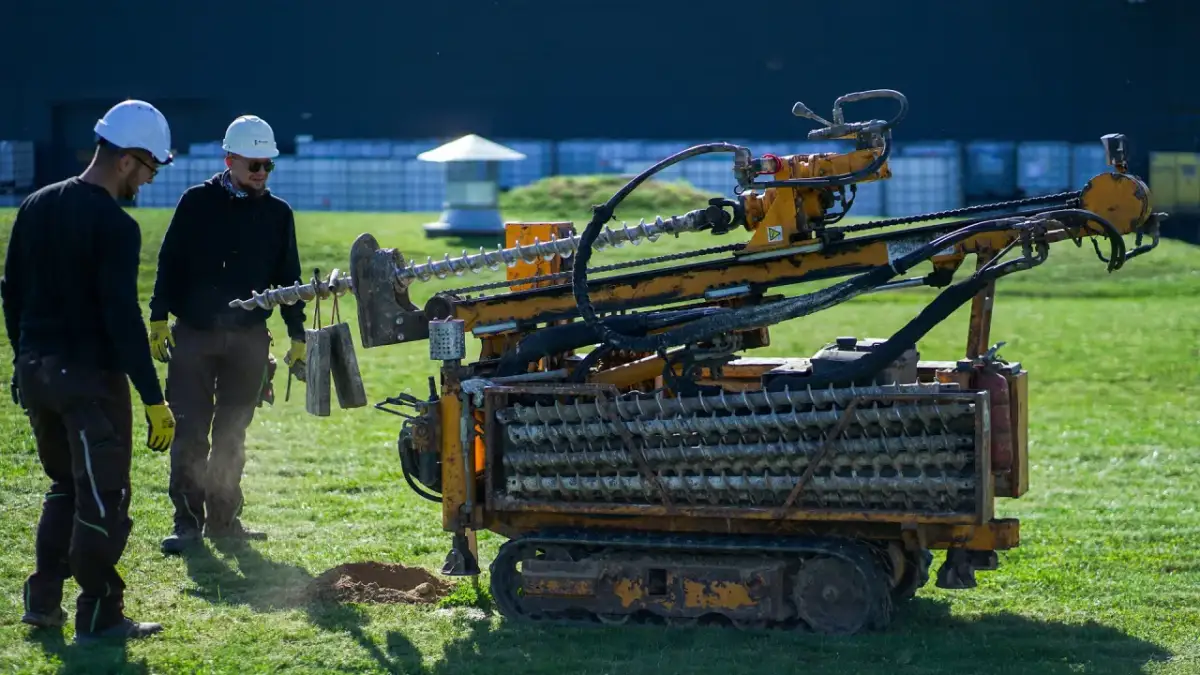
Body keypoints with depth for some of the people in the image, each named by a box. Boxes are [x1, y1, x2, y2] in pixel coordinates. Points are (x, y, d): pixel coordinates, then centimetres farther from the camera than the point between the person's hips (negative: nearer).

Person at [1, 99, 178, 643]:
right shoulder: (115, 226, -17)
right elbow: (123, 319, -20)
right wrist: (154, 400, -18)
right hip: (89, 377, -8)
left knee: (65, 485, 22)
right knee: (102, 496, 2)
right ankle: (97, 616, 5)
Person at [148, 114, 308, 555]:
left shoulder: (277, 214, 7)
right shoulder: (197, 203, 0)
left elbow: (288, 279, 11)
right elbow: (169, 262, 1)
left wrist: (297, 337, 8)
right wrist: (158, 319, -5)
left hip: (249, 340, 2)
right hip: (193, 336, -2)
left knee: (232, 434, 7)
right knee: (190, 432, -3)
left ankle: (223, 518, 15)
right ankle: (188, 521, 2)